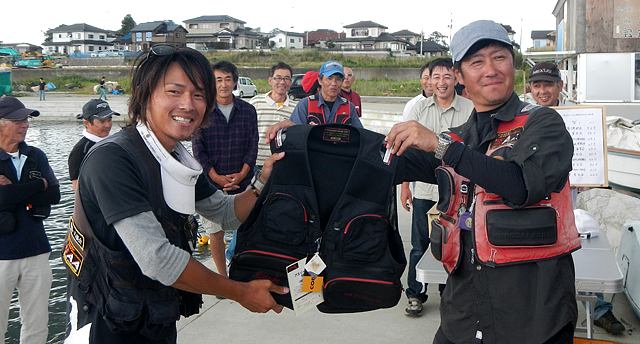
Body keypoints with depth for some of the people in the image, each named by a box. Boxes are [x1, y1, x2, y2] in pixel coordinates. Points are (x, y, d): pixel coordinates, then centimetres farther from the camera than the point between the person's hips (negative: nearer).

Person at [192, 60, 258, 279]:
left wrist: (242, 174, -8)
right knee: (215, 231, 5)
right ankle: (222, 276, 20)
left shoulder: (248, 110, 4)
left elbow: (253, 145, 4)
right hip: (212, 182, -1)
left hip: (242, 182, 1)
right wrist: (216, 177, -10)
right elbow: (198, 149, -1)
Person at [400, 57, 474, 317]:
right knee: (420, 245, 5)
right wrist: (404, 185, 5)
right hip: (424, 190, 1)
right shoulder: (419, 108, 6)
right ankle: (415, 295, 19)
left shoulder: (470, 109, 1)